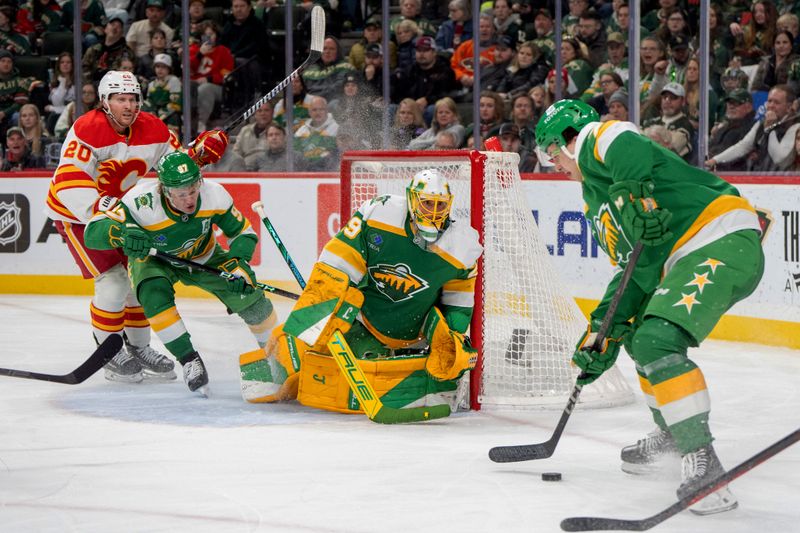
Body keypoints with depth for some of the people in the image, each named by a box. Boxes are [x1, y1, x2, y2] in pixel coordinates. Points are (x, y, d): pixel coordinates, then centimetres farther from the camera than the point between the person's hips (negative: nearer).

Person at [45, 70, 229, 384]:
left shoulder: (152, 129, -7)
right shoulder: (87, 129, -27)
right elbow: (69, 184, -35)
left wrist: (199, 153, -16)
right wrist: (100, 208, -48)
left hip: (121, 209, 7)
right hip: (75, 214, -7)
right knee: (113, 282, -16)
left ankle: (138, 348, 28)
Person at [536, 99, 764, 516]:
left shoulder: (596, 141, -1)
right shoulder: (597, 199, 26)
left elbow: (628, 147, -27)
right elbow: (637, 268, 23)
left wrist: (633, 193, -39)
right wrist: (602, 333, 18)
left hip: (725, 241, -11)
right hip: (687, 257, 11)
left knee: (657, 341, -24)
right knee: (639, 334, 27)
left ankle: (701, 461, -25)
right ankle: (671, 434, 41)